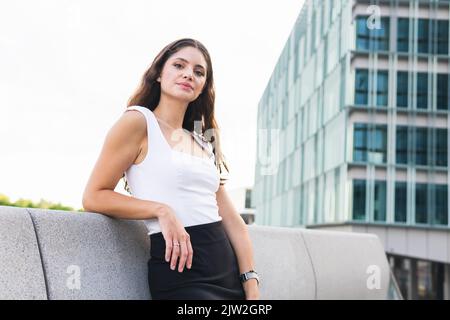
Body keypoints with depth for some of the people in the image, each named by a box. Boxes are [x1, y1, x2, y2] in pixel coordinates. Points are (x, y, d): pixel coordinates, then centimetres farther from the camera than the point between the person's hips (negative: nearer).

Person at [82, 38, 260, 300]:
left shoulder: (203, 141, 17)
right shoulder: (138, 122, -2)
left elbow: (231, 219, 8)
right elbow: (94, 197, -7)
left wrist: (252, 285, -2)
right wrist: (162, 210, -18)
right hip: (180, 271, -6)